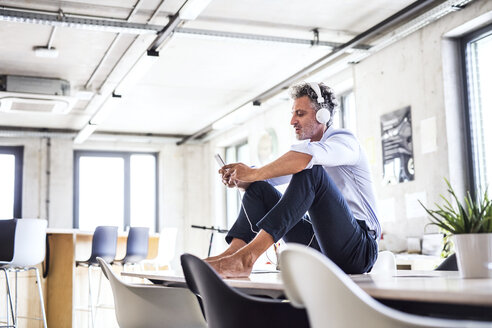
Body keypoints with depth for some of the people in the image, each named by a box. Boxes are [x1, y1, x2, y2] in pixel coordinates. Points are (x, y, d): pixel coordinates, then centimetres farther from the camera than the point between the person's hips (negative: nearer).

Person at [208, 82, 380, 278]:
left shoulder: (344, 140, -6)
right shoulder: (306, 149, 20)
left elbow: (307, 154, -29)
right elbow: (266, 178, 16)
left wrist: (253, 173, -27)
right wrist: (238, 179, -7)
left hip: (357, 248, -8)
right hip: (319, 245, 8)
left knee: (310, 171, -30)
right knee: (259, 188, 1)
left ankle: (247, 257, -42)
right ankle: (233, 253, -22)